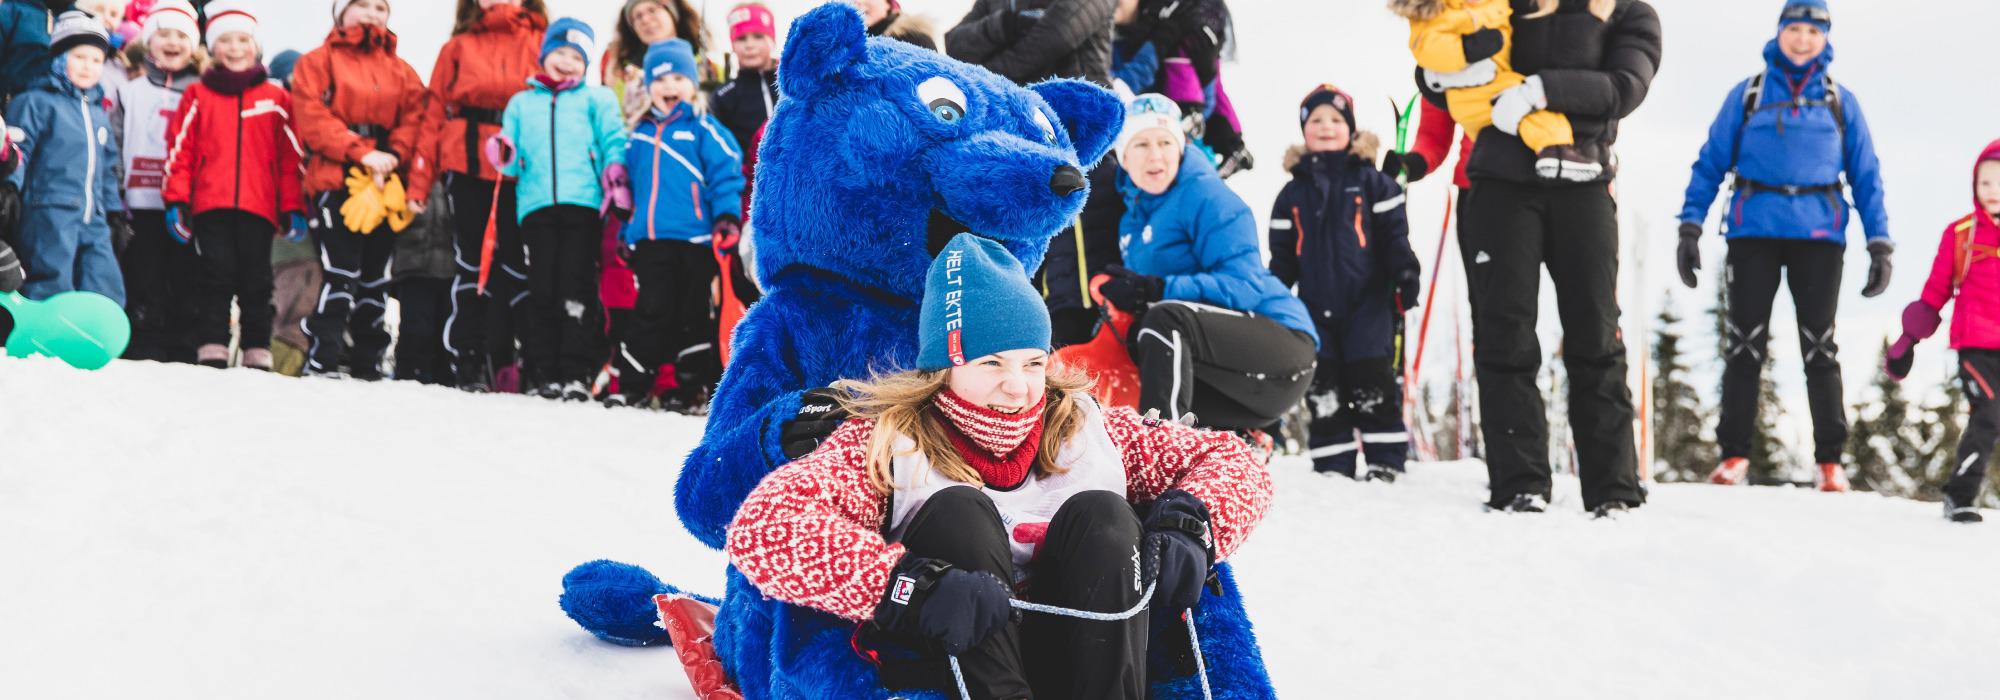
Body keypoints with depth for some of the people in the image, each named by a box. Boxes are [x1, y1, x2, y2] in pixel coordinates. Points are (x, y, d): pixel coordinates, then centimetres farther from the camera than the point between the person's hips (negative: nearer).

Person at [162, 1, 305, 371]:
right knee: (217, 278, -3)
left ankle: (257, 355, 6)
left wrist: (293, 208, 5)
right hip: (211, 205, 0)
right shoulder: (198, 96, 10)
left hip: (259, 207, 1)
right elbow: (180, 149, 7)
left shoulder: (276, 99, 11)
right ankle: (212, 353, -1)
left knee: (256, 282, 2)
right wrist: (176, 200, 0)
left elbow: (291, 155, 10)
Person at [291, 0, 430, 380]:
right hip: (336, 181, -4)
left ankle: (367, 365, 13)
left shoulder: (402, 72, 19)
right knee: (341, 273, -14)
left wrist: (394, 157, -13)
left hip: (387, 186, 4)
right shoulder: (317, 62, 7)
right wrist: (360, 153, -16)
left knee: (376, 277, 7)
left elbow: (413, 123, 6)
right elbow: (312, 117, -6)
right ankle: (322, 361, -13)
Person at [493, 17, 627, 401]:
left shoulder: (596, 99, 14)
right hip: (537, 205, 3)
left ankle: (577, 372, -9)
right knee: (543, 289, 1)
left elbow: (613, 145, 5)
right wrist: (505, 156, -6)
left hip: (582, 202, -3)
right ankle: (549, 372, 5)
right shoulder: (522, 103, 21)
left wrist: (619, 190, -10)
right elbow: (514, 160, 18)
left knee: (576, 288, -8)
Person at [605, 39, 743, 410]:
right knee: (651, 312, 2)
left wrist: (727, 216, -18)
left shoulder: (703, 130, 0)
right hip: (650, 240, 3)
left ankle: (695, 386, 13)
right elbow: (630, 186, 21)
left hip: (695, 239, -3)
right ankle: (632, 386, 5)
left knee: (693, 317, 5)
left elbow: (725, 176, -6)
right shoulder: (640, 136, 15)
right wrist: (625, 232, 19)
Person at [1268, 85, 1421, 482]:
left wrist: (1405, 273, -11)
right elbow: (1282, 256, 15)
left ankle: (1385, 461, 3)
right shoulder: (1294, 193, 12)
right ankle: (1332, 465, 9)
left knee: (1373, 383, -4)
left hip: (1368, 301, -3)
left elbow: (1394, 235, 0)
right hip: (1316, 306, 3)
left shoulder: (1370, 182, 3)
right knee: (1323, 390, 3)